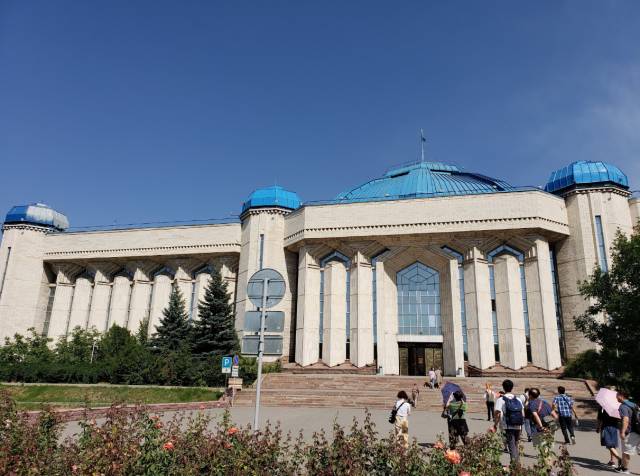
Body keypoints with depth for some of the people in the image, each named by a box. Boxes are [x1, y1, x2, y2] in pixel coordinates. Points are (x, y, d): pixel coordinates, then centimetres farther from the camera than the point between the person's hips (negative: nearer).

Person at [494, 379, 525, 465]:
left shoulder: (500, 400, -9)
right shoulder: (518, 399, 6)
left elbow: (497, 414, -13)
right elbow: (523, 414, 8)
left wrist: (495, 425, -2)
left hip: (507, 427, -5)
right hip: (518, 426, 5)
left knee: (511, 445, -1)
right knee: (516, 445, 19)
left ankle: (514, 462, -9)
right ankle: (518, 461, 26)